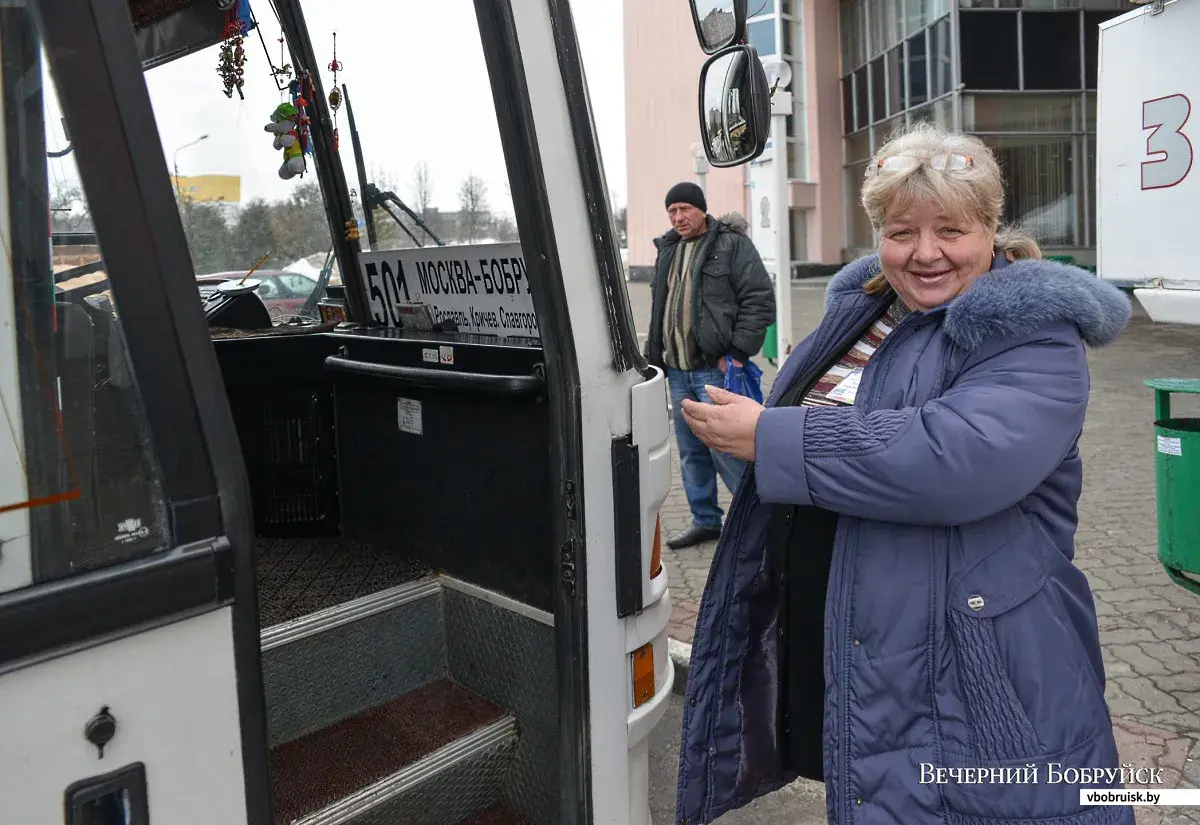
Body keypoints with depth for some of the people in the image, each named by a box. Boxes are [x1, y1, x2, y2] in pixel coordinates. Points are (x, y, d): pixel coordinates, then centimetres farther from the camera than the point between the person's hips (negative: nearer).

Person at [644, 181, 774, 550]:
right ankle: (705, 520, 25)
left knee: (724, 448, -9)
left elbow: (760, 300, -11)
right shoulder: (667, 250, 16)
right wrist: (653, 359, 17)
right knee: (691, 451, 13)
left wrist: (737, 352, -15)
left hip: (715, 368, -7)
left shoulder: (732, 245, -5)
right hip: (677, 371, 7)